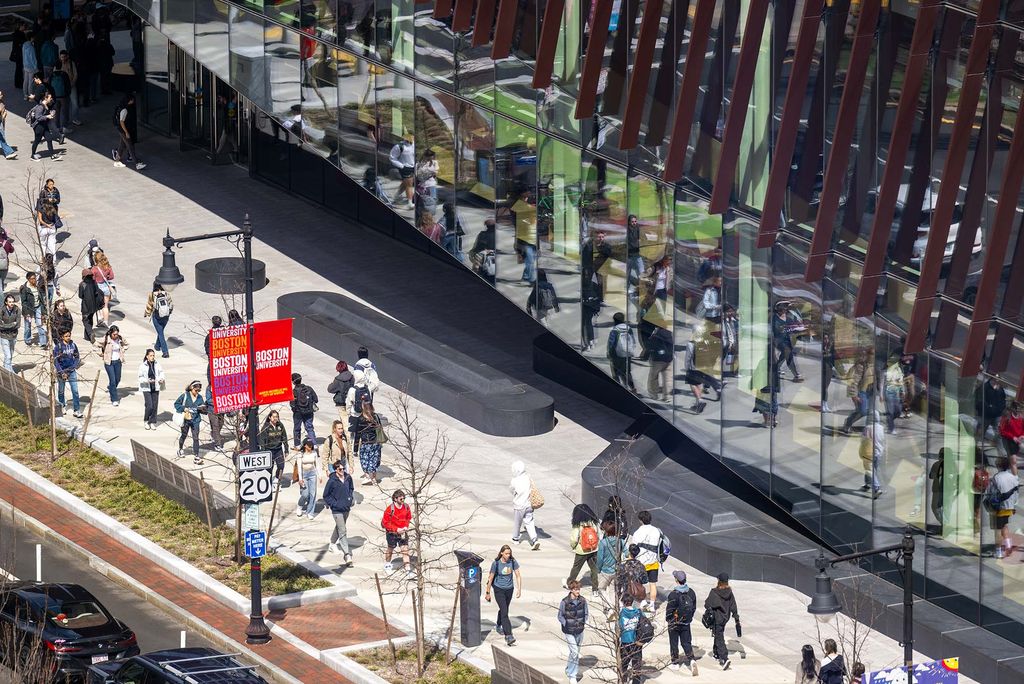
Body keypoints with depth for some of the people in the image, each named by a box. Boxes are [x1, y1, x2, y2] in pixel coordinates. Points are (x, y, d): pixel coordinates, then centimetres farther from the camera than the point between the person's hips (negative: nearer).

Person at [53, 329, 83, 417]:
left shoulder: (73, 345, 0)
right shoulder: (58, 347, -10)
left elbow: (77, 357, 11)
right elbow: (55, 361, -9)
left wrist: (74, 366, -4)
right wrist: (62, 373, -13)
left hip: (72, 371, 2)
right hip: (61, 371, -2)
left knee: (75, 391, -6)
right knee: (61, 391, 14)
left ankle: (77, 410, -4)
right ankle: (62, 406, 36)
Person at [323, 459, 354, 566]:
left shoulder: (348, 478, 0)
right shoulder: (332, 481, -17)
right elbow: (326, 496, -8)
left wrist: (350, 499, 5)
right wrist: (334, 504, -14)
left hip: (346, 508, 6)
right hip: (337, 510, -6)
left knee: (339, 527, 25)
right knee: (342, 531, -11)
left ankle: (332, 544, 49)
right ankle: (347, 555, -13)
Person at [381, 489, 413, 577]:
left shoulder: (406, 507, -7)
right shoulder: (390, 509, -20)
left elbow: (408, 518, 12)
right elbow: (385, 523, -16)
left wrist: (406, 526, -6)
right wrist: (397, 529, -19)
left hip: (403, 533, 2)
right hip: (392, 533, -2)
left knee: (405, 550, -8)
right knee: (390, 549, 19)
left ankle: (408, 571, -11)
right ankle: (387, 564, 47)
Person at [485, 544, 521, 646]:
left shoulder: (513, 562, -9)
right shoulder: (496, 563, -17)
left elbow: (518, 576, -1)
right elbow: (490, 579, -8)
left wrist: (519, 589, -7)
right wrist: (488, 593, -3)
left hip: (509, 589, 4)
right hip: (499, 589, -4)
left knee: (504, 609, 23)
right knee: (504, 612, -15)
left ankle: (498, 625, 50)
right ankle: (508, 636, -21)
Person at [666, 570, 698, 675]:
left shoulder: (673, 594, -21)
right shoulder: (691, 593, -3)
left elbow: (670, 609, -16)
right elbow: (694, 608, 6)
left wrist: (667, 620, -1)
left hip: (674, 623, -5)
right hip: (686, 623, 5)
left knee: (674, 643, 11)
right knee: (686, 642, 10)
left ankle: (675, 663, 20)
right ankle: (692, 659, -9)